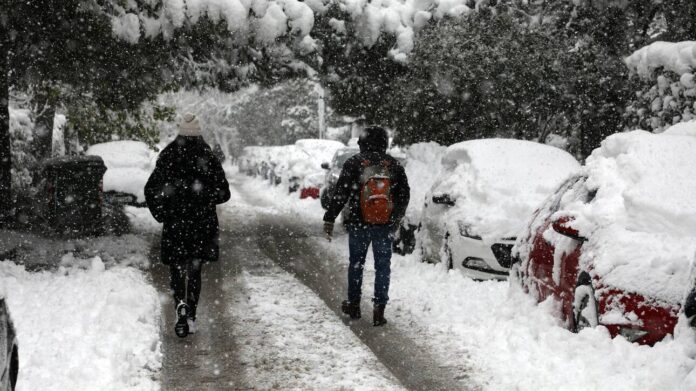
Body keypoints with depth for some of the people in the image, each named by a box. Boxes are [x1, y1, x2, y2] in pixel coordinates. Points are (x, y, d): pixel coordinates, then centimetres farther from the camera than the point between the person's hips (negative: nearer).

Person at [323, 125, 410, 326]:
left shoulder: (354, 164, -4)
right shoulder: (394, 165, 3)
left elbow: (340, 193, -7)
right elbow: (405, 195, 10)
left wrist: (329, 219, -3)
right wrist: (397, 218, 23)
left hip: (359, 224, -1)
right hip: (385, 226, 1)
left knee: (356, 264, 13)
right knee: (383, 266, 5)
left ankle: (353, 304, 21)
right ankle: (379, 309, 1)